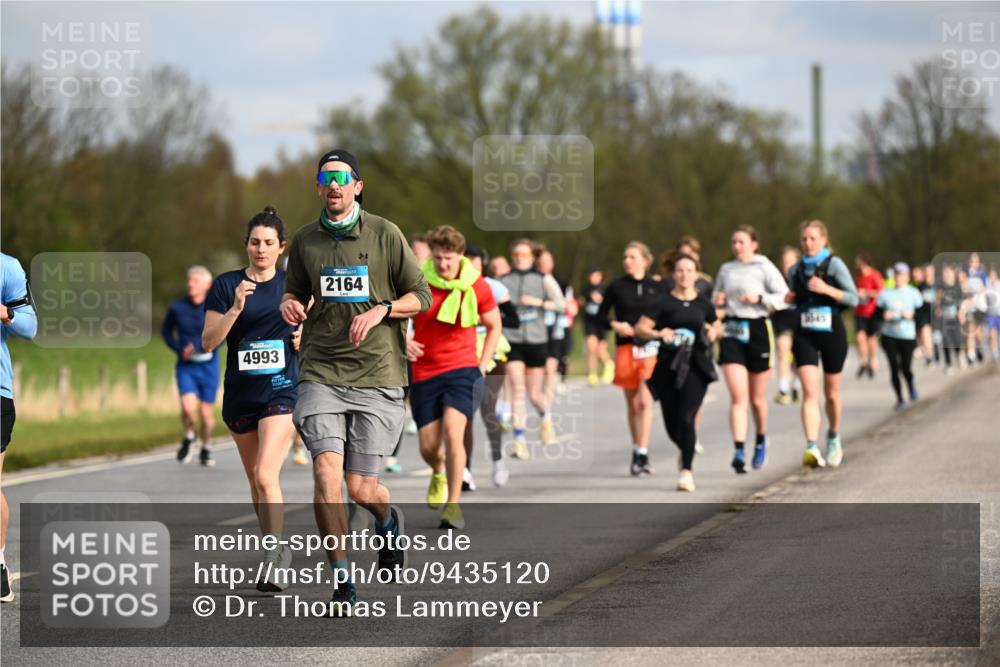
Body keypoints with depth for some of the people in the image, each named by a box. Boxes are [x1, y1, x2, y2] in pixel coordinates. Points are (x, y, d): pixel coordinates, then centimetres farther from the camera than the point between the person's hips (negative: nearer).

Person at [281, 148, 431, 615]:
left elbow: (421, 296, 6)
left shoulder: (384, 235, 1)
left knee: (361, 488, -3)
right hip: (320, 373, 2)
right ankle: (341, 580, -5)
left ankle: (388, 522, 36)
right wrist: (288, 304, 0)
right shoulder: (305, 241, 8)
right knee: (326, 471, -16)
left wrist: (381, 309, -12)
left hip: (377, 376, -2)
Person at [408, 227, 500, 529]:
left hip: (462, 370, -2)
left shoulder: (476, 286, -5)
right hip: (424, 373, 2)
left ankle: (453, 504, -13)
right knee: (428, 447, 2)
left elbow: (494, 325, 11)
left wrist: (482, 366, 4)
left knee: (453, 433, -22)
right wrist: (404, 343, -13)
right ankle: (439, 473, 40)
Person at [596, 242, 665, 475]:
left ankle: (642, 455, -15)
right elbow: (601, 315, 9)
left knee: (645, 401, -14)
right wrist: (615, 325, -9)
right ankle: (637, 452, 20)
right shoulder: (617, 287, 5)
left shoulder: (656, 287, 5)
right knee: (632, 405, 8)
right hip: (625, 348, 1)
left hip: (651, 348, -1)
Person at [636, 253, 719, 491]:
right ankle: (685, 450, 39)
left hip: (696, 367, 0)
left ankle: (687, 470, -14)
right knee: (672, 423, 5)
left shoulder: (703, 304, 8)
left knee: (686, 418, -16)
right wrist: (658, 333, -21)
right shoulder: (663, 302, 0)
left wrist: (712, 333, 4)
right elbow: (640, 327, -3)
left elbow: (715, 325, 26)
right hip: (668, 367, 0)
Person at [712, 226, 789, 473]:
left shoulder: (764, 267, -2)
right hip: (731, 332, 2)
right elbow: (715, 299, 23)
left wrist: (759, 298, -18)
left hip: (757, 329, -2)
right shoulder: (726, 269, 11)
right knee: (737, 396, -12)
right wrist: (717, 302, 0)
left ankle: (761, 439, 37)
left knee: (757, 397, 10)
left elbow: (784, 296, -5)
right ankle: (739, 451, -18)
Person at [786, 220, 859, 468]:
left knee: (831, 393, 12)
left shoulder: (834, 265, -4)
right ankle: (812, 447, -25)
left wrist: (827, 289, -21)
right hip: (805, 335, 2)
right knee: (810, 392, -14)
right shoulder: (796, 270, 8)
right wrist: (791, 298, 1)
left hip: (832, 333, -2)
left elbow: (853, 299, -7)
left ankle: (833, 437, 38)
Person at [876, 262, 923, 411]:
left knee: (906, 369, -5)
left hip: (908, 336, -1)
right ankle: (900, 399, 9)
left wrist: (911, 315, -16)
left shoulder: (913, 293, 2)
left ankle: (911, 383, 30)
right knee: (894, 368, -3)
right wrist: (883, 316, -13)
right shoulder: (886, 294, 5)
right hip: (889, 336, 1)